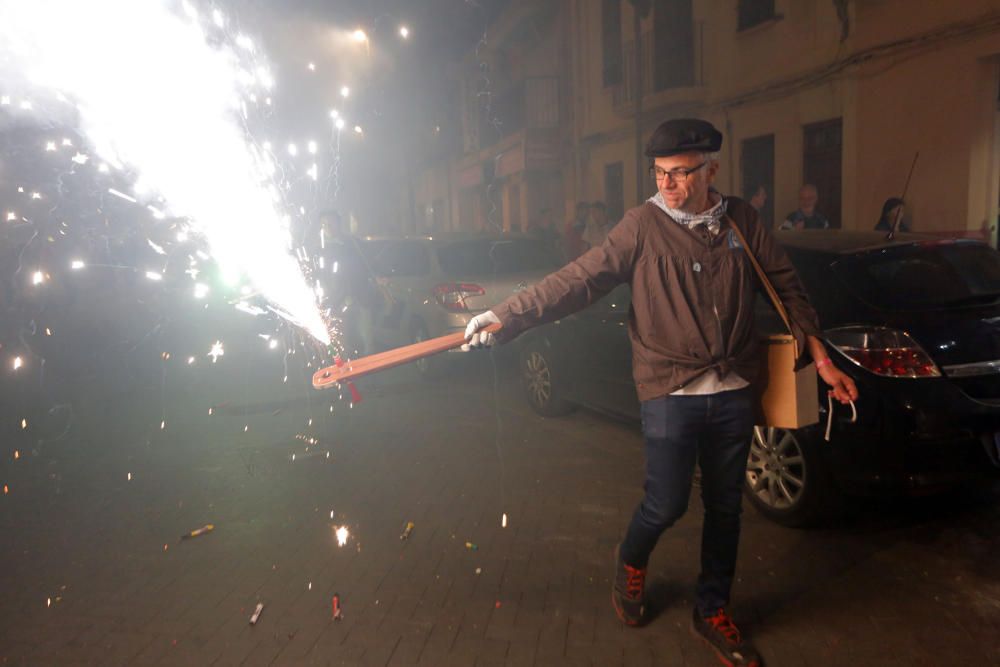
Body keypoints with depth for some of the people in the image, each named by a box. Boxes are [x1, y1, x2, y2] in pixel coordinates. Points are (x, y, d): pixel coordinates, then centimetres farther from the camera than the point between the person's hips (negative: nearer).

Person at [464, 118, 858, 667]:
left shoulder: (741, 220, 4)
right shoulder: (643, 224, -6)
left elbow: (786, 287, 12)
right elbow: (579, 279, -13)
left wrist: (820, 357, 8)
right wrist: (506, 317, -21)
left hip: (733, 394, 4)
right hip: (670, 392, -4)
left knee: (725, 508, 12)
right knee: (667, 503, -5)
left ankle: (712, 611, 34)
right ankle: (631, 562, 32)